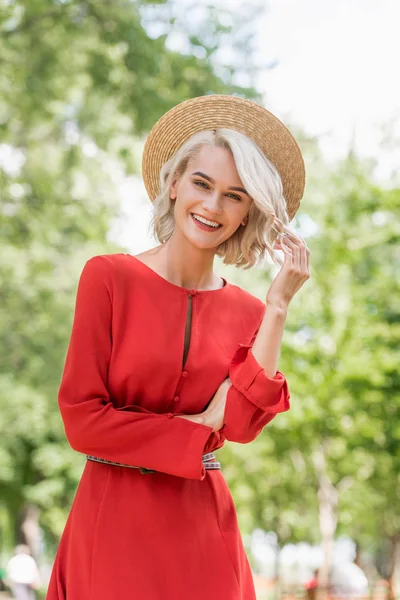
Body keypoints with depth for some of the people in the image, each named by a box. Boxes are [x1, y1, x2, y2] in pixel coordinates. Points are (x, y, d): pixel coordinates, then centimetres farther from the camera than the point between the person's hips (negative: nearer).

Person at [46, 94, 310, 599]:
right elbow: (81, 417, -10)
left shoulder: (249, 312, 4)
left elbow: (242, 424, -11)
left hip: (204, 525, 3)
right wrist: (197, 429, -7)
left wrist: (279, 305, -11)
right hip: (115, 520, -3)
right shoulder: (109, 277, -6)